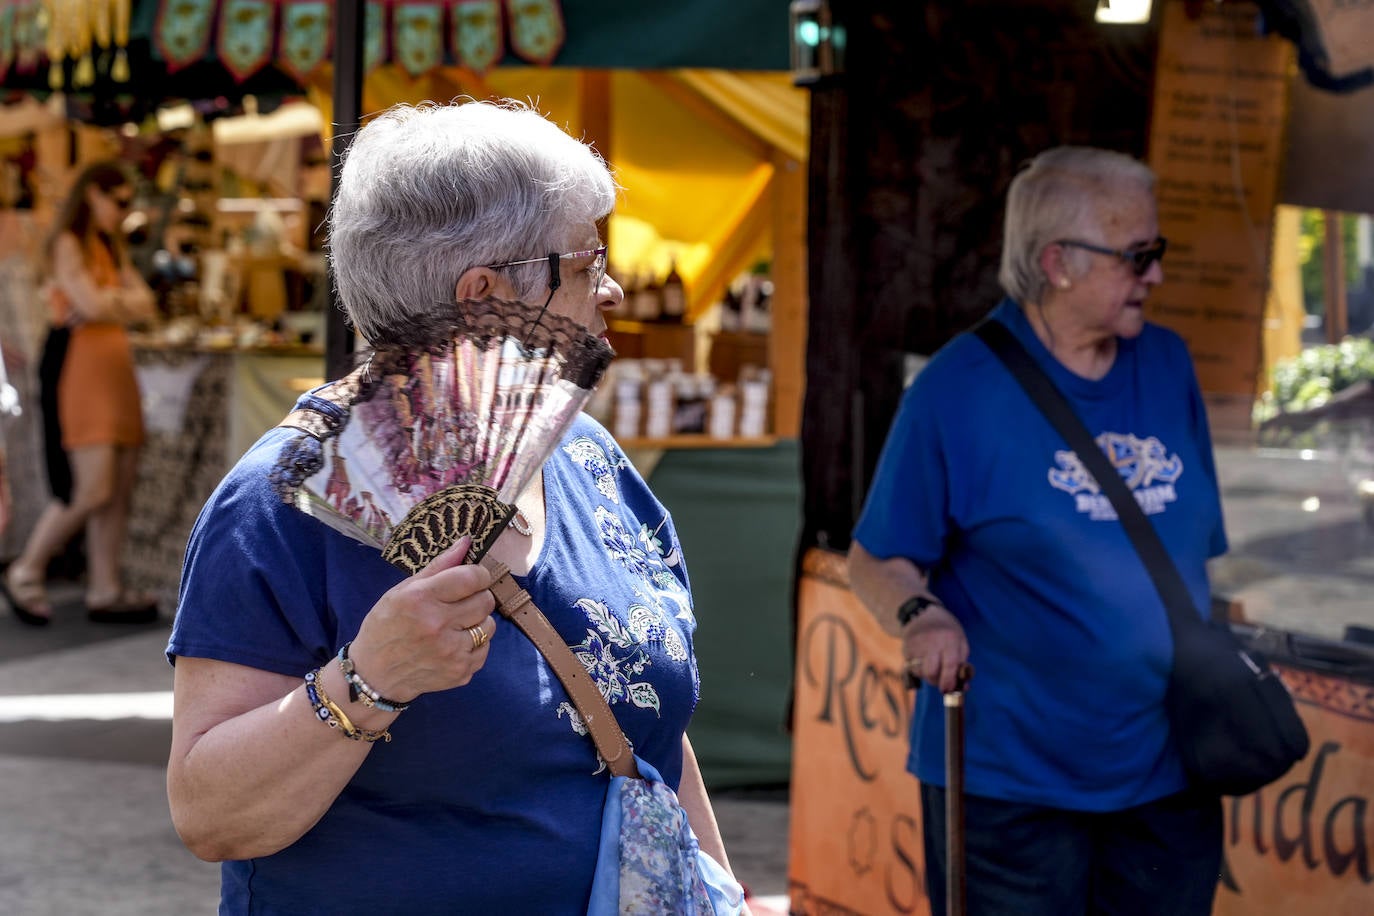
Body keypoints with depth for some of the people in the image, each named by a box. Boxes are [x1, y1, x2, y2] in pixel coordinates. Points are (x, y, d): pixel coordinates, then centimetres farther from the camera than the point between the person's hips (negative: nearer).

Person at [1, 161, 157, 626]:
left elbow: (143, 302, 12)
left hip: (115, 364, 8)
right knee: (93, 488, -12)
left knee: (121, 487, 3)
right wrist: (122, 299, 3)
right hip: (80, 364, -8)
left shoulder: (111, 247, 21)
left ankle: (105, 591, 7)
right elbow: (91, 304, -16)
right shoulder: (68, 244, -5)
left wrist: (109, 300, -5)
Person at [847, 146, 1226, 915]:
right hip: (1010, 781, -5)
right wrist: (921, 615, -26)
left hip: (1169, 773, 5)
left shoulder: (1168, 365, 7)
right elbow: (877, 561, -7)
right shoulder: (959, 388, -10)